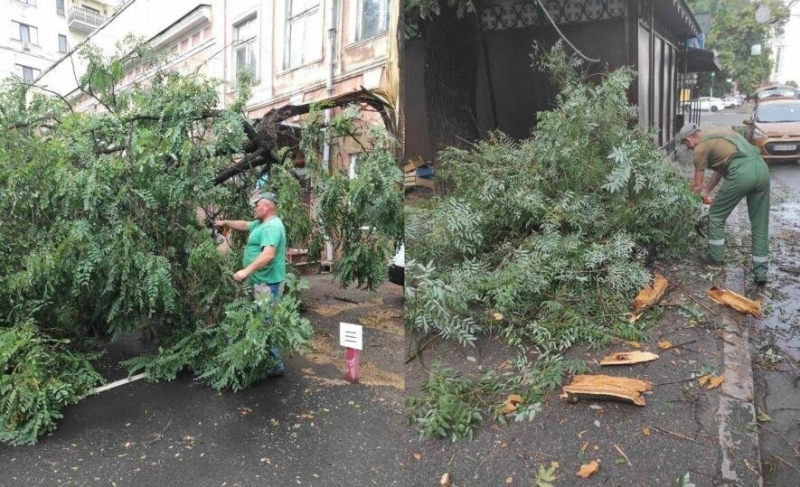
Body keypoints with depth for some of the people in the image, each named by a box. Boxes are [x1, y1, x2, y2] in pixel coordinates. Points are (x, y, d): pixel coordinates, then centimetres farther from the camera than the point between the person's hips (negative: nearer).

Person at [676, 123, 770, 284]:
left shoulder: (701, 148, 4)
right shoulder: (716, 133, 28)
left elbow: (697, 184, 11)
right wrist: (707, 191, 34)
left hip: (742, 173, -8)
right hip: (761, 168, 8)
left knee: (716, 215, 13)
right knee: (760, 223, 11)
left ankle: (716, 256, 24)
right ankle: (760, 271, 16)